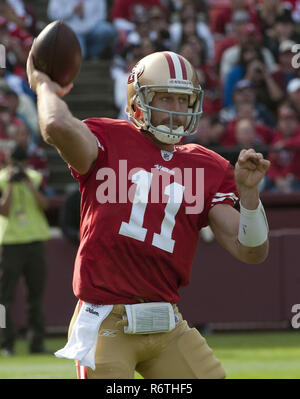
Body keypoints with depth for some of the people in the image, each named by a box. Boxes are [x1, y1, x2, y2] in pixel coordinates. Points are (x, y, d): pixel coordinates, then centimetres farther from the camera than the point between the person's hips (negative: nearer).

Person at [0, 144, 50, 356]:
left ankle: (37, 342, 9)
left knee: (37, 294, 4)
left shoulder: (35, 178, 8)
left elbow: (44, 204, -6)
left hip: (35, 241, 3)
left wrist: (28, 183, -13)